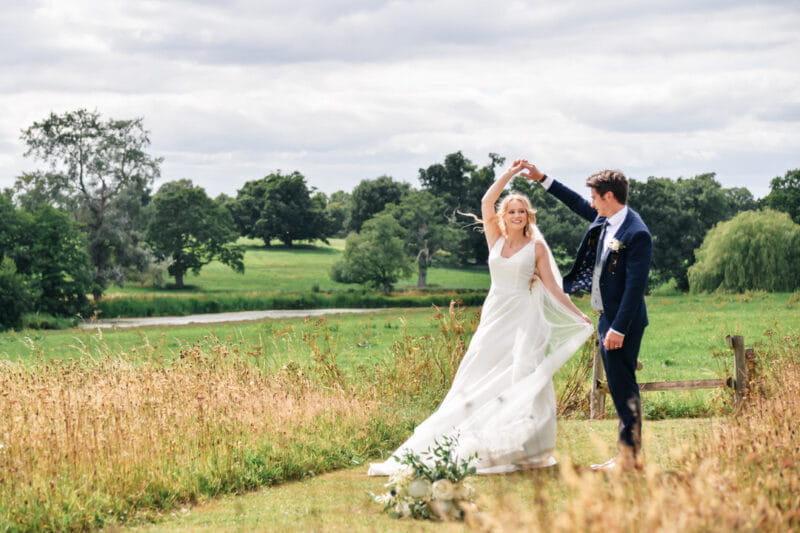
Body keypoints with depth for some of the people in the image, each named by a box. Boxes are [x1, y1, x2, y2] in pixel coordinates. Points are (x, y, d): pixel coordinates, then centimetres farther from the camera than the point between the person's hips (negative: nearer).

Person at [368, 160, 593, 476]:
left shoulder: (536, 247, 1)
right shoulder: (495, 240, 9)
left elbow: (551, 286, 1)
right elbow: (487, 203, -1)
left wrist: (577, 315, -3)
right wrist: (509, 174, -4)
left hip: (524, 319, -4)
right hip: (495, 315, 4)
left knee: (522, 377, -8)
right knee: (483, 377, 0)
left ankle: (522, 449, -6)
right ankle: (484, 446, 4)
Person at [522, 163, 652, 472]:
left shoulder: (636, 234, -20)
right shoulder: (605, 220, 7)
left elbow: (635, 285, -22)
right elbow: (578, 204, 27)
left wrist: (619, 328, -23)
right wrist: (542, 180, 29)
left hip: (623, 321, -10)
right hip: (607, 318, 10)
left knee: (622, 386, -7)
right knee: (620, 387, 12)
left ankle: (630, 456, -2)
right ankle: (627, 454, 18)